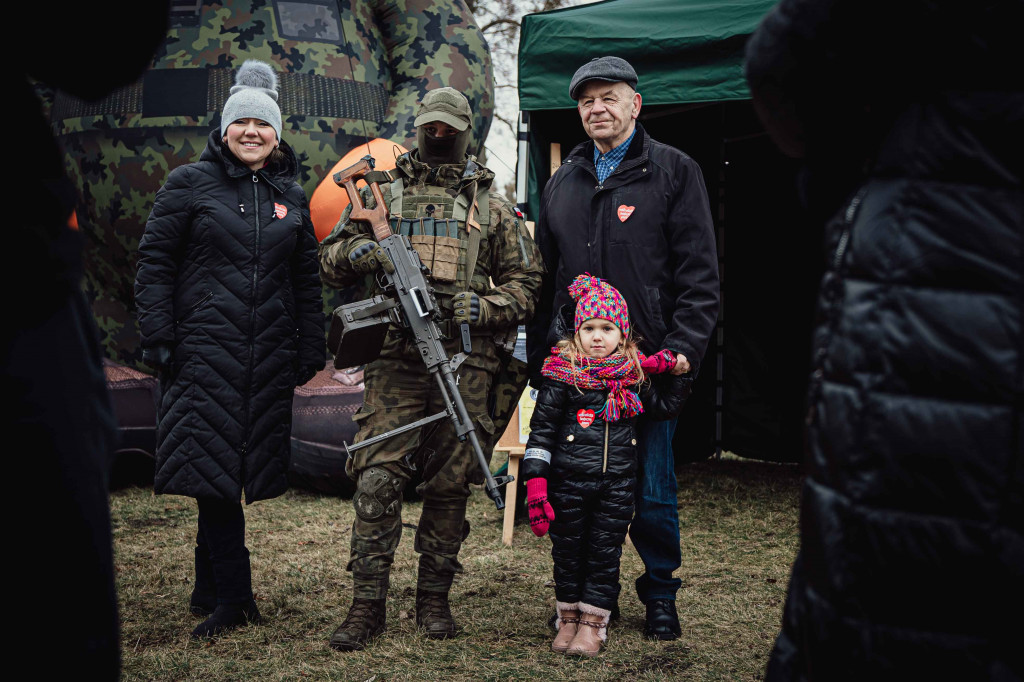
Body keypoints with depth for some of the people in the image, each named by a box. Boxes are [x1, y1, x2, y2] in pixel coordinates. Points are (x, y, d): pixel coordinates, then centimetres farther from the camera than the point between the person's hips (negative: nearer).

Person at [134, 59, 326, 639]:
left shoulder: (291, 197, 14)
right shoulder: (190, 183, 2)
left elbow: (307, 280, 18)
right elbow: (155, 262, 0)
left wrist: (311, 349, 13)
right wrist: (158, 339, -7)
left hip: (270, 353, 4)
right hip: (204, 347, -3)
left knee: (243, 469, 6)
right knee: (212, 466, -7)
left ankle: (211, 590, 18)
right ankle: (234, 596, 0)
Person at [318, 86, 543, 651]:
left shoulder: (491, 207, 12)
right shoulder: (383, 195, 13)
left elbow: (525, 282, 11)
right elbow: (329, 261, 15)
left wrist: (485, 308, -7)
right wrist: (357, 252, -8)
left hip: (465, 362, 0)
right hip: (395, 358, 0)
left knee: (450, 483, 5)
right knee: (377, 480, -8)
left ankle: (434, 598, 18)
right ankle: (367, 605, 0)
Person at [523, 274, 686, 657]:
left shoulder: (634, 375, 5)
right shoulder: (563, 374, -5)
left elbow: (666, 408, 21)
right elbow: (541, 431, -5)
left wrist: (676, 372, 5)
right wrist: (535, 484, -11)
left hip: (617, 484, 2)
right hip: (568, 481, -2)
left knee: (605, 553, 5)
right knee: (568, 551, 9)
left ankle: (593, 624, 15)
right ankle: (568, 618, 24)